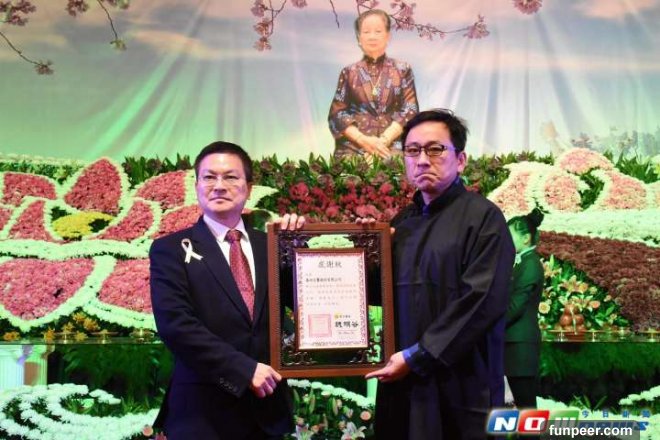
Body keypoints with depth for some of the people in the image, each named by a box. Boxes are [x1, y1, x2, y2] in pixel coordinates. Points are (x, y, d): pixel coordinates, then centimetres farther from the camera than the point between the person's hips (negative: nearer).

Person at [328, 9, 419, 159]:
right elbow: (337, 113, 5)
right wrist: (363, 140, -10)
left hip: (393, 146, -1)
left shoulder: (403, 70, 11)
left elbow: (410, 111, 3)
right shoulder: (349, 72, 12)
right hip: (353, 147, 1)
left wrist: (384, 140, -11)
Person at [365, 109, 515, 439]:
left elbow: (483, 300, -18)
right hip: (403, 381, 6)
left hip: (461, 385, -6)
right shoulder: (401, 223, 12)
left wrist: (416, 356, -17)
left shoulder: (483, 217, -8)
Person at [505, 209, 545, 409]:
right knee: (522, 401, 11)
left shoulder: (530, 265, -13)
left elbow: (515, 306, -18)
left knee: (525, 402, -5)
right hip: (515, 342, 9)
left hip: (521, 344, -9)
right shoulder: (523, 262, 16)